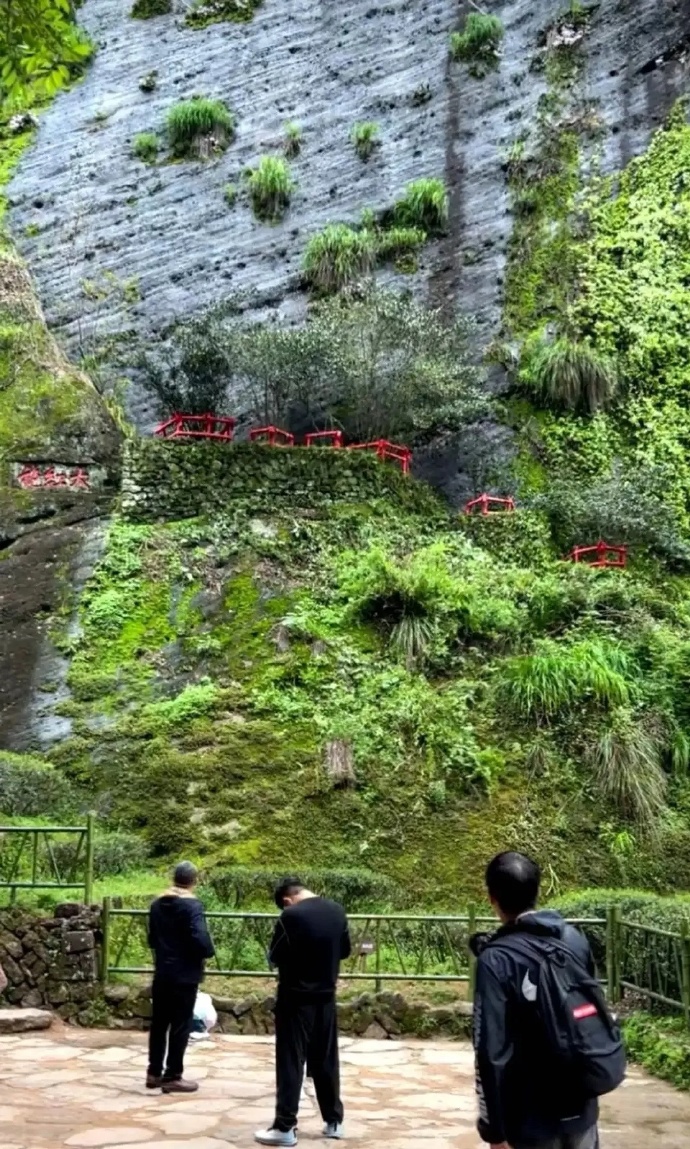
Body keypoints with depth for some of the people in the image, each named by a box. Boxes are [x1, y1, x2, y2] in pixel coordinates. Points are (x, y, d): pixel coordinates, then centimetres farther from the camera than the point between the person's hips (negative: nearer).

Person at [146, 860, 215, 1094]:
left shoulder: (158, 904, 7)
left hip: (162, 973, 7)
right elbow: (201, 941, -24)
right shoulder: (192, 905, -16)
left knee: (159, 1023, 13)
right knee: (180, 1026, 0)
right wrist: (209, 952, -4)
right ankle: (172, 1077, 4)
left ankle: (154, 1073, 19)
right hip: (185, 975, -7)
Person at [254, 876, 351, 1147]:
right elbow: (345, 951, 13)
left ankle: (285, 1127, 3)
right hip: (326, 996, 6)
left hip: (296, 998, -6)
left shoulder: (292, 915, -18)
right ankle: (334, 1121, 21)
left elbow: (275, 957, -12)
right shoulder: (337, 911, 2)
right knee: (326, 1060, 15)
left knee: (291, 1061, 1)